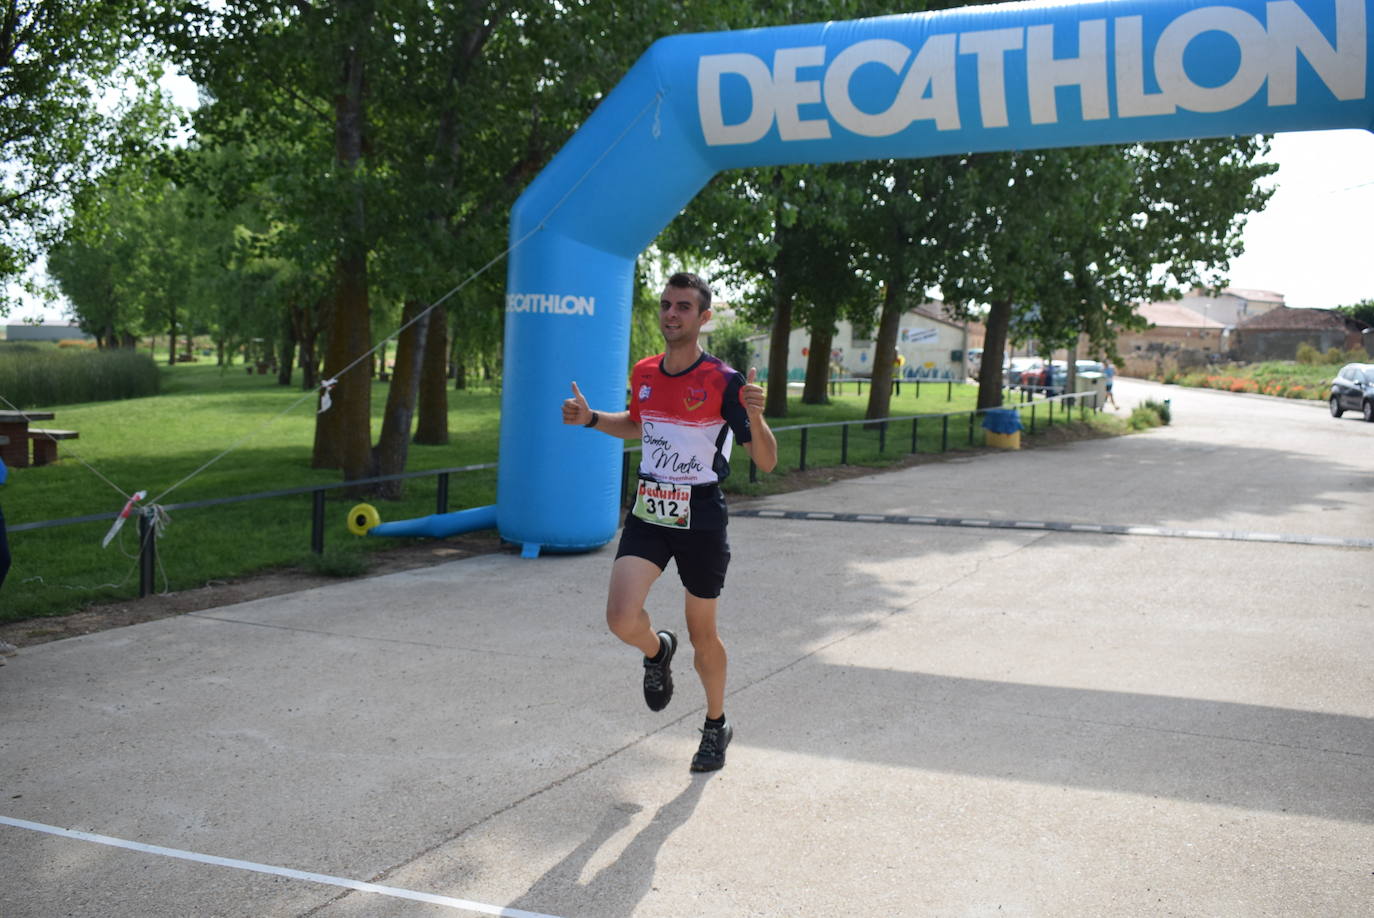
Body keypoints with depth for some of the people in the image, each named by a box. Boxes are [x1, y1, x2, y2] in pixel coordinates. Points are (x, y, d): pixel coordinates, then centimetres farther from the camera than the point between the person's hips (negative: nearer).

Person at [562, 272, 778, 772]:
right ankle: (658, 650, 21)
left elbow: (766, 461, -13)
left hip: (702, 519, -3)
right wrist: (592, 418, 10)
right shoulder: (644, 373, 4)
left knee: (703, 633, 11)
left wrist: (755, 416, -32)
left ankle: (716, 726, 36)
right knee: (622, 619, -16)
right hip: (648, 511, 4)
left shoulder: (724, 382, -13)